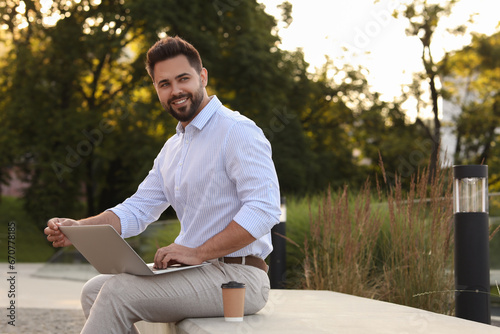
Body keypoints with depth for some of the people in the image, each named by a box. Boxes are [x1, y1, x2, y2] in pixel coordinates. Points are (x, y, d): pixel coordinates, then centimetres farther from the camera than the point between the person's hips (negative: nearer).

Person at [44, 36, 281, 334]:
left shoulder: (237, 131, -11)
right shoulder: (172, 149, 19)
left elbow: (264, 209, -22)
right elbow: (138, 209, 18)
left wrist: (198, 253, -25)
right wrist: (79, 228, 0)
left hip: (237, 278, -9)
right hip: (199, 272, 9)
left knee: (118, 291, -21)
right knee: (94, 290, 3)